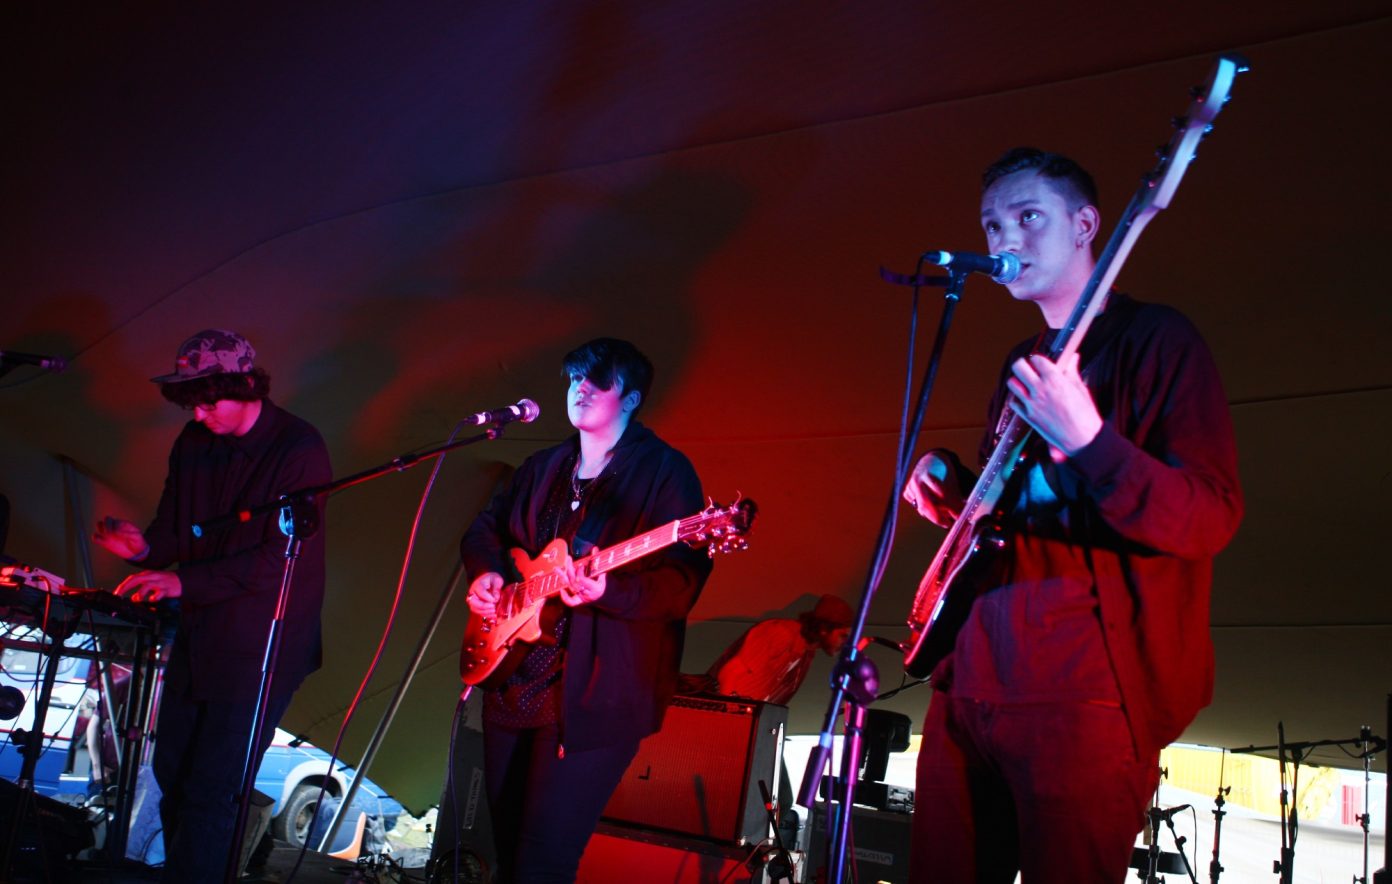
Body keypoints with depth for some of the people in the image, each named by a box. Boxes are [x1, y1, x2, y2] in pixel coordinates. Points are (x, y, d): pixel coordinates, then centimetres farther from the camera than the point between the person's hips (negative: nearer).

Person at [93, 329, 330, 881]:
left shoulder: (299, 450, -16)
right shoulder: (194, 442, 5)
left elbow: (284, 558, -21)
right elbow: (175, 525, 13)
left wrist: (185, 580, -24)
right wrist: (147, 548, -11)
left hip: (261, 648, -7)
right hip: (197, 638, 7)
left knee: (209, 793, -6)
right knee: (170, 773, 15)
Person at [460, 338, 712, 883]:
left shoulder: (664, 471, -8)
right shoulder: (543, 468, 13)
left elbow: (682, 583, -17)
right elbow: (486, 529, 26)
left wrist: (608, 592, -33)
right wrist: (485, 572, 4)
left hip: (593, 698, -7)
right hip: (513, 682, 7)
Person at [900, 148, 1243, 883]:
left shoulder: (1154, 341, -4)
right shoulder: (1022, 366, 20)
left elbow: (1211, 520, -14)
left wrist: (1088, 440, -28)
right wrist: (950, 492, 9)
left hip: (1083, 683, -7)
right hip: (972, 675, 8)